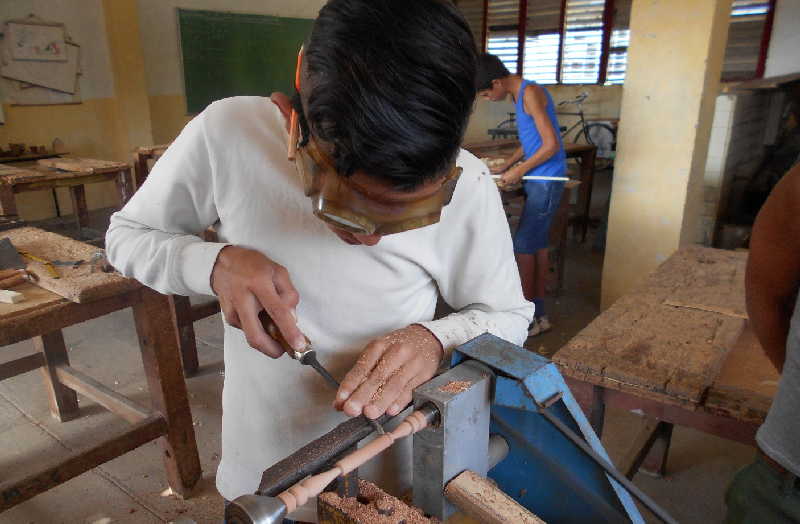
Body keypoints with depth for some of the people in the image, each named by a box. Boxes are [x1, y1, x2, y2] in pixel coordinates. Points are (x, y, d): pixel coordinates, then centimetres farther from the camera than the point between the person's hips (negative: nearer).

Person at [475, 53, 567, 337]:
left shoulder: (531, 93, -16)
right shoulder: (520, 95, 13)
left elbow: (552, 145, -21)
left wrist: (518, 172, -14)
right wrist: (504, 166, 12)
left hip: (546, 182, -9)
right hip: (538, 182, 10)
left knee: (523, 247, -5)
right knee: (538, 245, 12)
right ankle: (538, 314, 21)